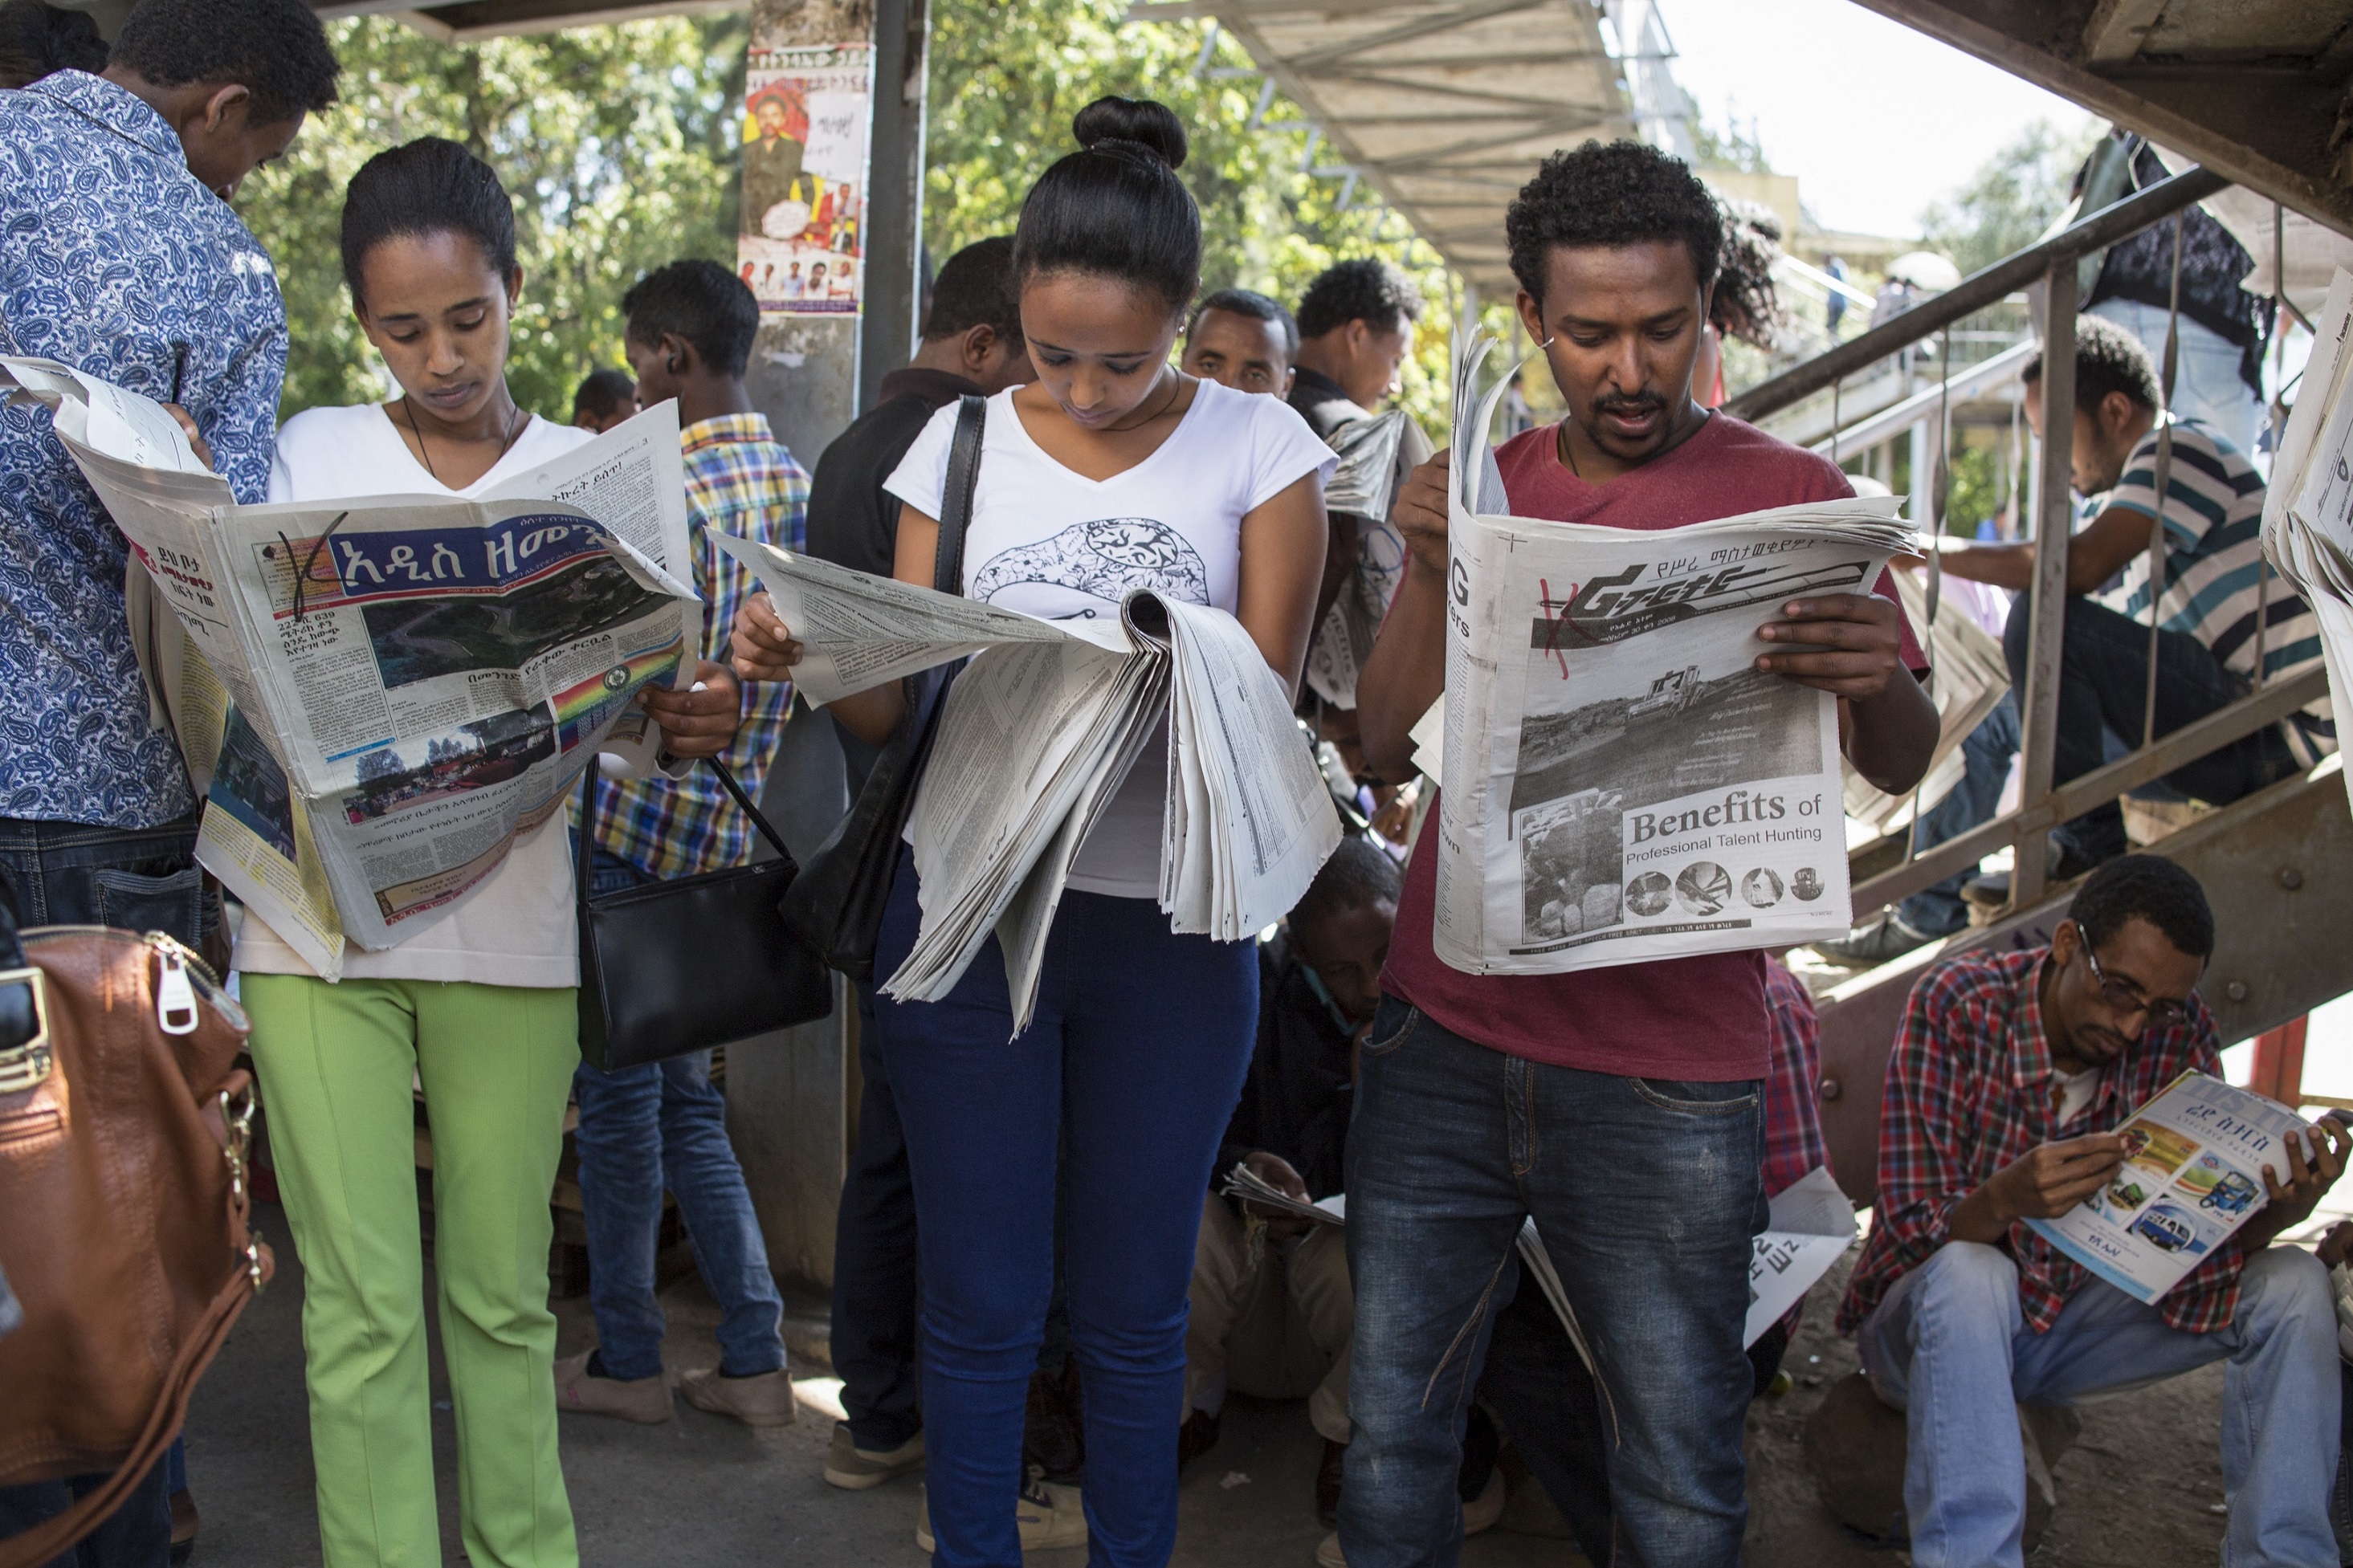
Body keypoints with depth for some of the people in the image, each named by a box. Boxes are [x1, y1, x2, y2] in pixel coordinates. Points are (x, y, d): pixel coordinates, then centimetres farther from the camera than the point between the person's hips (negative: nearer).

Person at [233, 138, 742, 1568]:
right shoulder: (311, 455, 8)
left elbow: (619, 723, 3)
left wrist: (688, 726, -20)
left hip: (509, 924, 0)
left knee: (503, 1291, 9)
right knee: (362, 1302, 0)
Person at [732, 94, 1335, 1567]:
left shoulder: (1260, 445, 0)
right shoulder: (961, 443, 4)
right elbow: (893, 704, 2)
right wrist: (806, 653, -20)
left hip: (1173, 923, -1)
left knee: (1134, 1306, 12)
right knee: (981, 1304, 8)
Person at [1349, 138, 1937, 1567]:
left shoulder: (1787, 496, -1)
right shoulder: (1480, 489, 9)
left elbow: (1901, 768, -3)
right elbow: (1389, 748, 4)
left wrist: (1878, 683, -26)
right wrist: (1432, 575, -13)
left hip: (1665, 1084, -3)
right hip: (1440, 1038, 3)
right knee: (1393, 1432, 11)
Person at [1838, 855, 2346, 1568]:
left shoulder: (2182, 1037, -10)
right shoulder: (1956, 1002, -20)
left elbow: (2191, 1262, -13)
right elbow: (1914, 1227, -24)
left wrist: (2274, 1214, -34)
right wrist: (2008, 1197, -45)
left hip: (2063, 1323, 4)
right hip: (1928, 1319, -4)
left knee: (2291, 1284, -12)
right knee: (1969, 1272, -37)